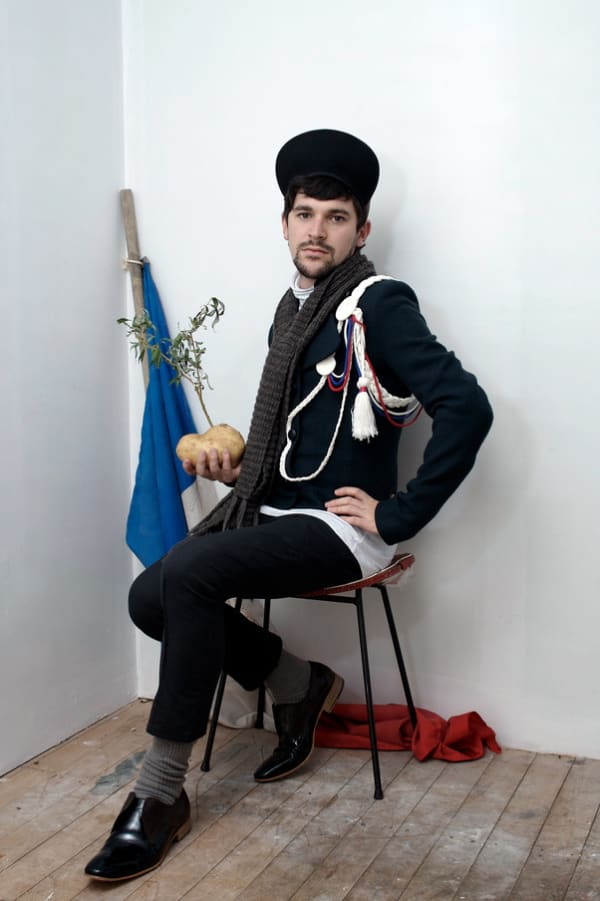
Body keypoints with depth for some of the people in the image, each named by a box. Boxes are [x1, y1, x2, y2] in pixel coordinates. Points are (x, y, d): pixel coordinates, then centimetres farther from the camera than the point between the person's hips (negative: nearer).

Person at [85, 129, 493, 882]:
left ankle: (160, 796, -12)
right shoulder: (292, 310, 13)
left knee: (187, 577, -26)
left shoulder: (379, 305, -12)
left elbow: (467, 408, -24)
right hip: (275, 509, 8)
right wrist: (236, 467, 8)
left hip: (340, 524, -8)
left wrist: (398, 516, -21)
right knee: (150, 596, -7)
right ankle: (298, 683, 14)